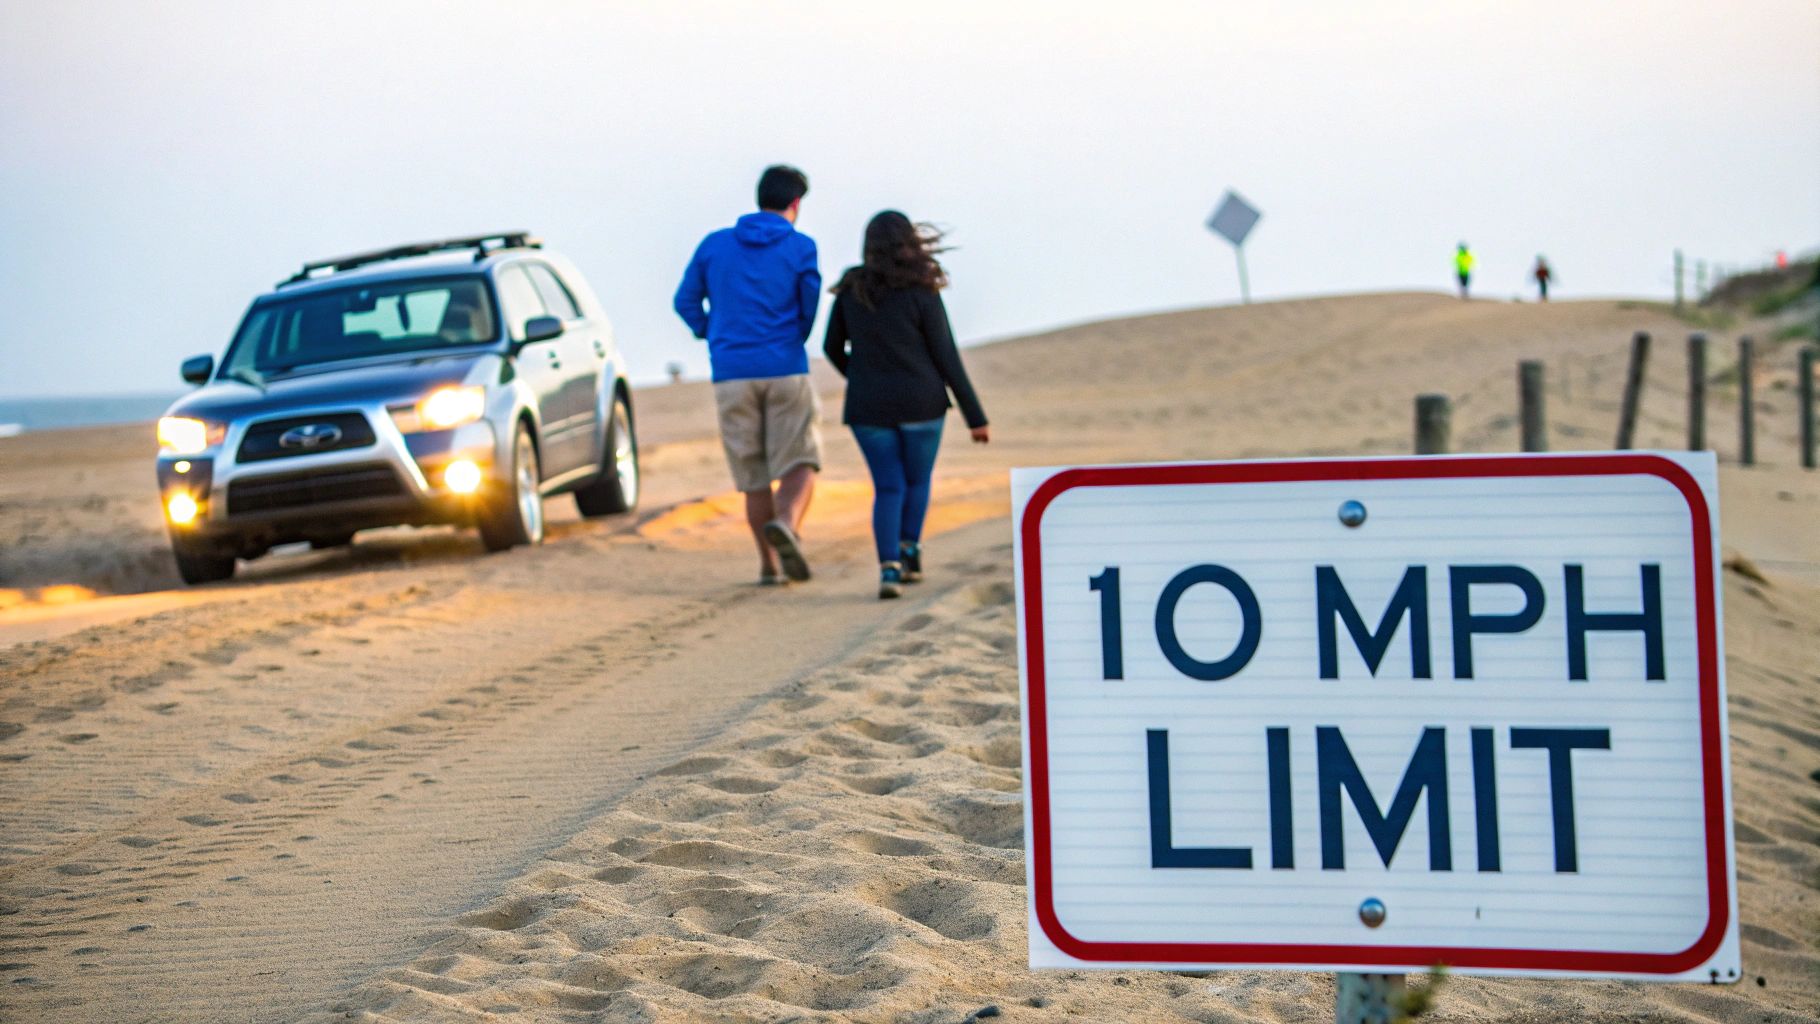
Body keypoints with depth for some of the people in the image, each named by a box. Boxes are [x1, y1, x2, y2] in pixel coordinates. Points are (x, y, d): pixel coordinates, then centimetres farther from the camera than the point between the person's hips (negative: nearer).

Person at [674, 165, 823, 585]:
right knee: (799, 464, 3)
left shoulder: (714, 244, 7)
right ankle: (786, 524, -26)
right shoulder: (800, 247, -2)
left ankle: (769, 564, 13)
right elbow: (813, 310, -2)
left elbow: (686, 301, 11)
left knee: (753, 473, 12)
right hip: (786, 370, -3)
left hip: (731, 375, 3)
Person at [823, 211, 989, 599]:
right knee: (918, 480, 21)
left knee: (888, 487, 9)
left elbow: (833, 348, 11)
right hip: (921, 403, -2)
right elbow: (947, 358, -8)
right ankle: (909, 551, 8)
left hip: (869, 407, 2)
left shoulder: (851, 289, 1)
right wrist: (975, 416, -3)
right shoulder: (922, 293, -8)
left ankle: (889, 567, -9)